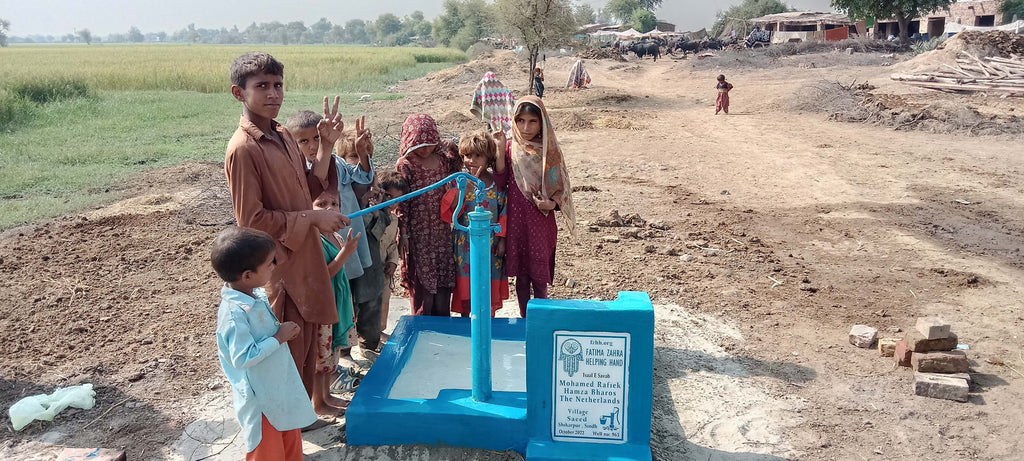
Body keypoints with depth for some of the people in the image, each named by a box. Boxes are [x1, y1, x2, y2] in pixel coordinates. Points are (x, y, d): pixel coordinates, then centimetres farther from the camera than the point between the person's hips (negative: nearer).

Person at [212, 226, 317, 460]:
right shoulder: (234, 313, -29)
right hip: (260, 396, -8)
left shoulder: (256, 294, -2)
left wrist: (284, 331, -4)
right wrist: (278, 338, -24)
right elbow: (243, 358, -30)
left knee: (290, 438, 26)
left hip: (279, 385, 9)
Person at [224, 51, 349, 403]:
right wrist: (313, 219, -19)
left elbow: (310, 188, 14)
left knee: (307, 348, 20)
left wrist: (326, 145, 2)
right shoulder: (242, 149, -19)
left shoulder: (283, 136, 7)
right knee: (288, 354, 4)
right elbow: (251, 220, -20)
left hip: (305, 259, 9)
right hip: (278, 266, -8)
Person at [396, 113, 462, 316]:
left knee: (444, 286, 11)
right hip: (419, 234, -4)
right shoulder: (405, 166, -8)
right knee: (422, 285, 2)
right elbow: (401, 203, -8)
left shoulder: (444, 157, 5)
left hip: (443, 232, 4)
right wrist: (403, 236, -11)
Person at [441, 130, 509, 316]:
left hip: (490, 243, 0)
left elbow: (504, 212, 1)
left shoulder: (497, 182, -2)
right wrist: (464, 188, -26)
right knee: (464, 285, 9)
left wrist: (502, 239, -3)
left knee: (490, 286, 9)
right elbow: (449, 211, -14)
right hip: (465, 243, 0)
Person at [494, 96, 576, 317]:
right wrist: (500, 151, -16)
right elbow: (501, 183, -9)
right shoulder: (510, 148, 0)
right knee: (521, 277, 11)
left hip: (541, 222, -1)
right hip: (516, 220, 1)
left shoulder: (549, 151, -2)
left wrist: (552, 203, -17)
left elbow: (560, 187, 3)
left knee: (540, 277, 4)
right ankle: (524, 320, 26)